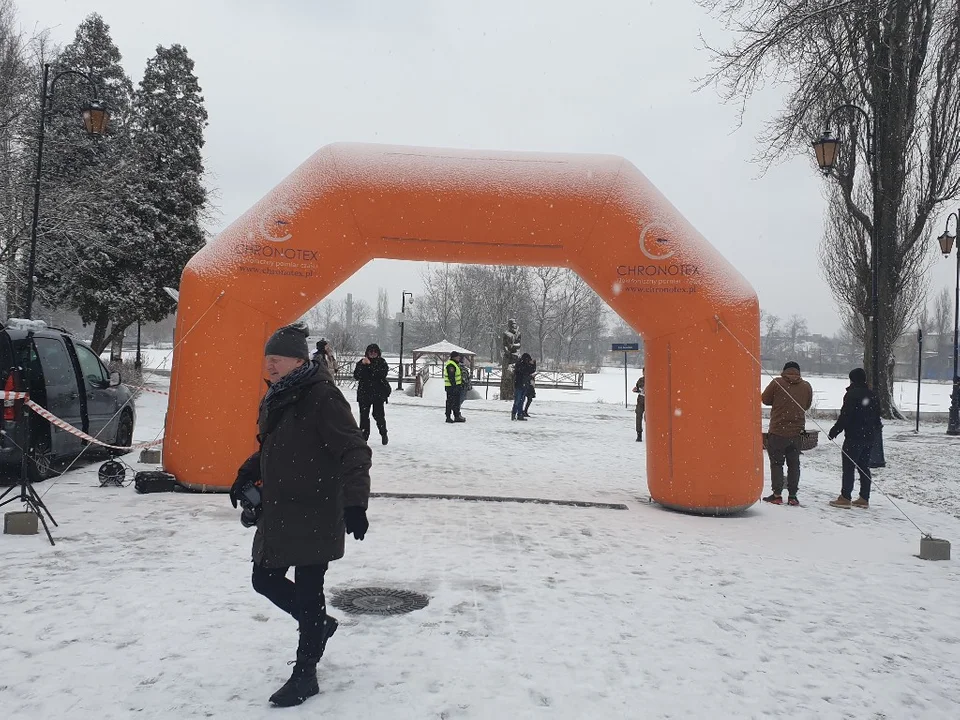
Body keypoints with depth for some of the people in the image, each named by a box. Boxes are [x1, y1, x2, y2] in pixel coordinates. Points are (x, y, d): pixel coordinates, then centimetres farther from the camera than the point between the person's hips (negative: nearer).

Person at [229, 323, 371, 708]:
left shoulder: (322, 397, -18)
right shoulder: (275, 398, 10)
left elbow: (354, 452, -21)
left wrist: (355, 502, -29)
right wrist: (246, 475, 17)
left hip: (315, 515, -9)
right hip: (277, 514, 9)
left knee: (307, 592, 0)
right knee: (265, 580, 16)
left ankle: (305, 675, 17)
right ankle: (320, 623, 39)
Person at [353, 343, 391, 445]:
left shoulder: (382, 362, 1)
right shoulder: (361, 362, 7)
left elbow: (382, 374, -16)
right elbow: (356, 376, -3)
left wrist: (370, 365, -19)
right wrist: (362, 365, -16)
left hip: (378, 393, -2)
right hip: (364, 393, 2)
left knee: (378, 414, -2)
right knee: (364, 416, 0)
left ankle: (384, 434, 21)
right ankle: (364, 436, 8)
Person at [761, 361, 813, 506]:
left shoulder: (777, 383, -9)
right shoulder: (806, 386, 1)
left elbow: (765, 399, 0)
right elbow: (807, 405, 13)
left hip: (777, 431, -3)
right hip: (796, 432, 3)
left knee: (776, 462, 6)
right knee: (794, 464, 12)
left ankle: (777, 494, 3)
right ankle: (792, 496, 12)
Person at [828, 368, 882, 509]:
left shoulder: (852, 394, -13)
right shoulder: (872, 395, 12)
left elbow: (845, 417, -17)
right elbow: (877, 417, 18)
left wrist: (834, 432, -11)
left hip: (854, 437, -8)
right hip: (869, 437, 8)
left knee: (848, 467, -5)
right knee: (864, 467, 12)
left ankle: (845, 498, -5)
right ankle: (864, 498, 14)